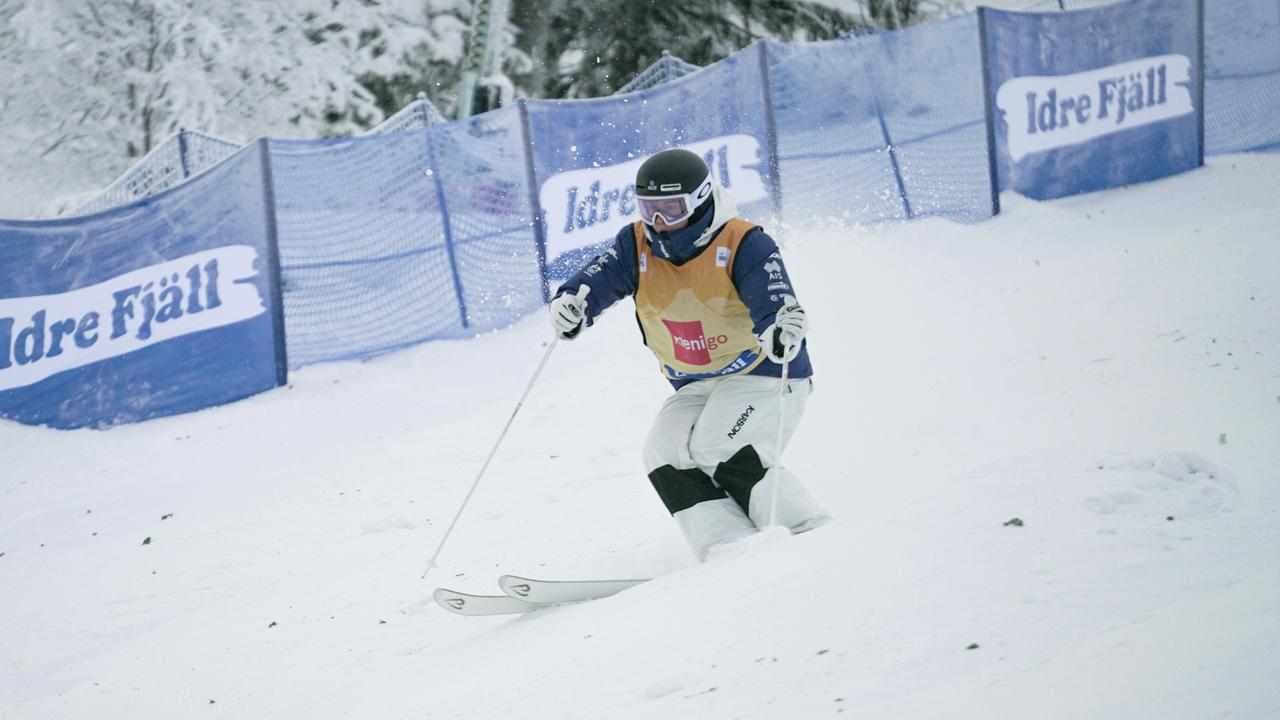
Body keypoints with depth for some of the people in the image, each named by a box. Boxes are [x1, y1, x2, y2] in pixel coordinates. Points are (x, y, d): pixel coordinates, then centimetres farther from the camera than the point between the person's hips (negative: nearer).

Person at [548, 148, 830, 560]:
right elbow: (597, 281, -17)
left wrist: (780, 329, -57)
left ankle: (812, 535, -18)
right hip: (698, 387, 6)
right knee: (665, 456, -16)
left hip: (765, 375, -6)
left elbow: (775, 300, -33)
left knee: (719, 449, -26)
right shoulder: (636, 246, -3)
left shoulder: (743, 243, -18)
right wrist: (570, 306, -42)